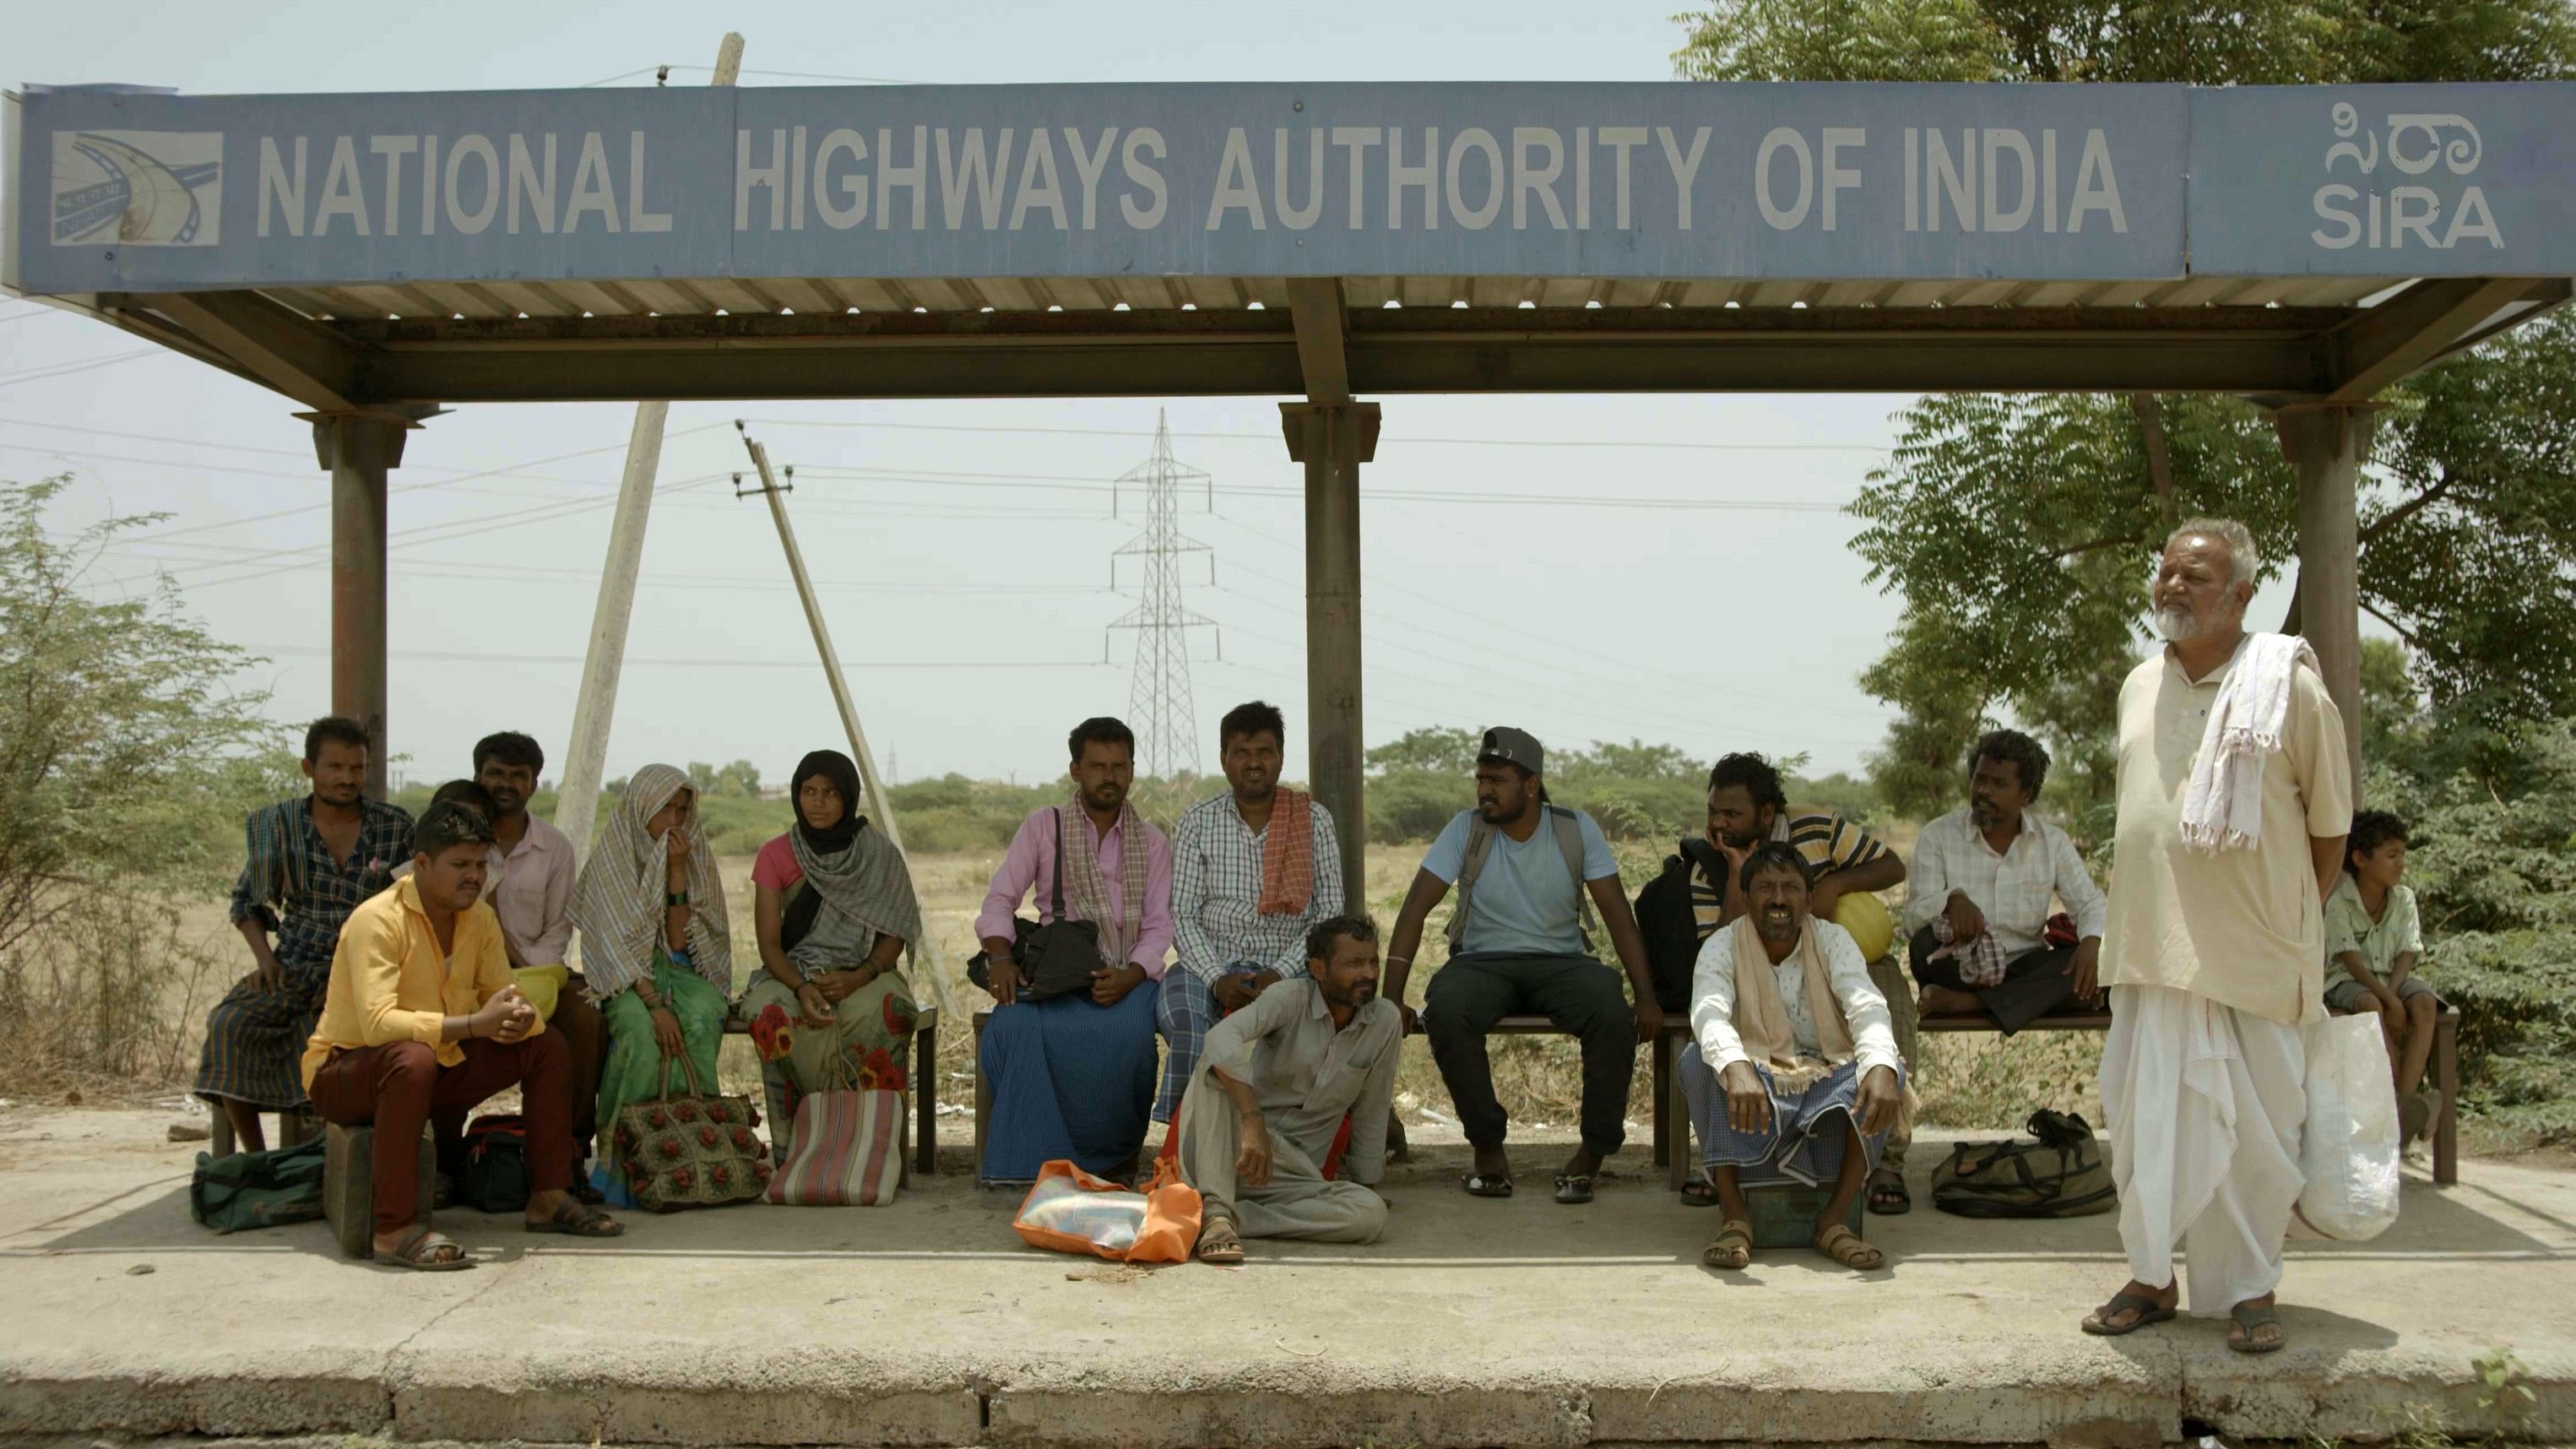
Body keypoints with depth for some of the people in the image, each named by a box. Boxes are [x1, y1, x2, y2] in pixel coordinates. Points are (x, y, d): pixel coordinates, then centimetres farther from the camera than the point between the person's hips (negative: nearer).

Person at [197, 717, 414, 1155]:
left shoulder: (395, 828, 4)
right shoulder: (278, 824, 7)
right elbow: (246, 900, 16)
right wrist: (264, 957, 0)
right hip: (294, 969, 2)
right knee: (228, 1025, -25)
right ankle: (254, 1158, -13)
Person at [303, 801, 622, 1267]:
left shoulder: (480, 918, 1)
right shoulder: (378, 920, -23)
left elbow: (500, 997, 1)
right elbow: (378, 1021, -35)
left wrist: (518, 1018, -25)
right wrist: (475, 1024, -41)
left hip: (438, 1067, 8)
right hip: (343, 1070, -8)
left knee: (547, 1045, -1)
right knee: (414, 1057, -40)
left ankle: (549, 1198, 4)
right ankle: (395, 1230, -37)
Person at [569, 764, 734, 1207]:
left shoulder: (693, 858, 5)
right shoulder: (610, 858, -4)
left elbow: (680, 945, -4)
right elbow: (615, 945, -13)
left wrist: (677, 873, -12)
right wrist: (655, 1004, -26)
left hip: (680, 973, 3)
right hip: (622, 980, -2)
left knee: (700, 1019, -32)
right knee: (639, 1028, -36)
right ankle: (625, 1159, -30)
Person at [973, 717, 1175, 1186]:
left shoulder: (1152, 844, 14)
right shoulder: (1042, 827, 11)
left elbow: (1159, 927, 5)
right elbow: (999, 899, 4)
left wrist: (1129, 976, -16)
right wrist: (1001, 957, -16)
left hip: (1126, 976, 0)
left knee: (1124, 1033, -34)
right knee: (1014, 1024, -32)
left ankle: (1116, 1152, -10)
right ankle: (1031, 1154, -19)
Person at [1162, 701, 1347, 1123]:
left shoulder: (1315, 821, 7)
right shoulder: (1197, 823, 7)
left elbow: (1330, 912, 2)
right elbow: (1183, 915, 2)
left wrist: (1281, 973, -12)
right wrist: (1216, 978, -15)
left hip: (1286, 969, 0)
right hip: (1209, 965, 0)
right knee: (1183, 1019, -34)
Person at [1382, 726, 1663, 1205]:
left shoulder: (1577, 830, -2)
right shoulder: (1466, 829, -4)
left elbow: (1618, 914, -3)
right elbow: (1415, 908, -9)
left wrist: (1646, 997, -14)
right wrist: (1393, 996, -20)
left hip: (1561, 962, 0)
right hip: (1482, 962, 0)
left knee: (1614, 1013, -31)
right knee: (1445, 1011, -34)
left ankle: (1593, 1151, -12)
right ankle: (1488, 1146, -15)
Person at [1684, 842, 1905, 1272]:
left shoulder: (1833, 941, -2)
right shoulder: (1723, 947, -7)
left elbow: (1867, 1007, -20)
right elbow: (1709, 1011, -28)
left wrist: (1881, 1068, -43)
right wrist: (1736, 1068, -51)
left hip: (1826, 1081, 1)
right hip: (1753, 1080, -1)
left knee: (1887, 1069, -27)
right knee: (1697, 1060, -30)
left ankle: (1835, 1217, -24)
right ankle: (1734, 1216, -29)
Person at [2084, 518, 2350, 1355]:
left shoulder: (2289, 689, -6)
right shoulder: (2140, 687, 10)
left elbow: (2330, 823, 2)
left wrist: (2297, 923, 4)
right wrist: (2144, 914, 15)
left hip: (2252, 951, -4)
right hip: (2150, 947, 4)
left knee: (2254, 1126, 3)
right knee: (2148, 1115, 8)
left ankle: (2252, 1289, 17)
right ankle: (2154, 1277, 21)